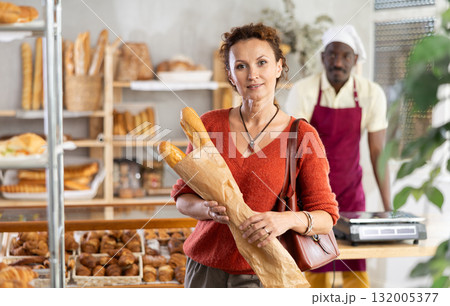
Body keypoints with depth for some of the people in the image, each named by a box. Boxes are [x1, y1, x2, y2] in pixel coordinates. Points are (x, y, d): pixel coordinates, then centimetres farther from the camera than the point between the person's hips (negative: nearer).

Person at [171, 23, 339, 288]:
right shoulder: (210, 124, 1)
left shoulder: (302, 136, -6)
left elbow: (326, 218, -6)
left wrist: (288, 219, -26)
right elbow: (183, 197, 6)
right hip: (206, 268, 2)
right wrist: (209, 209, -15)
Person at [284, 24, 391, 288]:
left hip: (349, 188, 1)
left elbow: (378, 152, -8)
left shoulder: (372, 94, -11)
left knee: (356, 271, -2)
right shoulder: (304, 91, -15)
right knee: (314, 269, 1)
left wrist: (388, 207, -12)